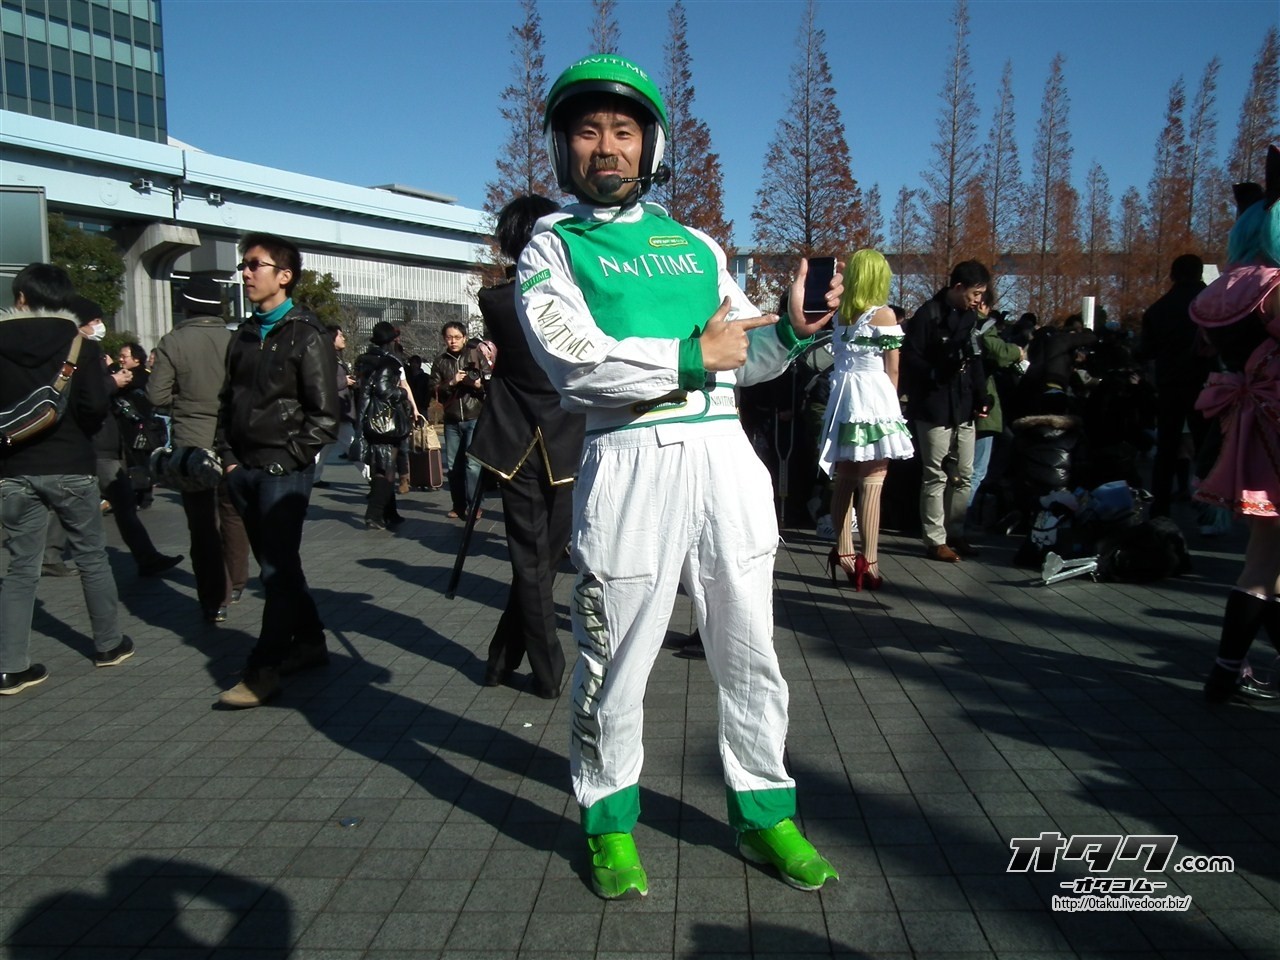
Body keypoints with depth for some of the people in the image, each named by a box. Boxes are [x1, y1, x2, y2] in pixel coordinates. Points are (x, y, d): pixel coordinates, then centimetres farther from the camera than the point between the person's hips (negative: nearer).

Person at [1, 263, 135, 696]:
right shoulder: (80, 346, -5)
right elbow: (95, 407, -14)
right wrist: (80, 433, 6)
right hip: (70, 466, -2)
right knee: (92, 558, 12)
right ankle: (108, 644, 22)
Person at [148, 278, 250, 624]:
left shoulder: (172, 342, -9)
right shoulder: (235, 341, -7)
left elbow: (157, 396, -9)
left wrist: (185, 394, 11)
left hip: (192, 445, -2)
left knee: (203, 524, 5)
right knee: (233, 517, 19)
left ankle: (214, 601, 5)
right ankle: (234, 585, 31)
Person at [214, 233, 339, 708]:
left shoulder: (307, 336, -7)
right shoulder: (244, 336, 15)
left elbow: (323, 416, -11)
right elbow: (228, 402, 19)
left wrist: (287, 460, -12)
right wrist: (228, 456, 8)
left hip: (284, 472, -7)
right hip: (244, 470, 7)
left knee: (278, 569, -5)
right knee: (274, 564, 13)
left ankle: (263, 671, 0)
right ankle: (309, 643, 27)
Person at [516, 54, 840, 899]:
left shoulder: (698, 247, 20)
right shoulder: (553, 247, 7)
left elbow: (743, 360, 17)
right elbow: (574, 358, -10)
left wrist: (790, 332, -2)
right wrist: (690, 358, -9)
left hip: (724, 456, 4)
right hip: (629, 459, -4)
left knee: (750, 657, 11)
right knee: (615, 666, 5)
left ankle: (764, 814, 29)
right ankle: (610, 824, 26)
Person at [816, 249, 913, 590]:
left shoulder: (839, 314, 9)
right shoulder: (884, 314, -5)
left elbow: (839, 357, 6)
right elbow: (892, 371, -3)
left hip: (842, 396, 6)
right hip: (874, 397, -6)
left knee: (844, 481, 11)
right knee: (872, 484, -6)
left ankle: (843, 553, 17)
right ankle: (869, 563, -7)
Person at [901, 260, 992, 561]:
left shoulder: (969, 316, 12)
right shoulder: (928, 315, -10)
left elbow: (975, 361, 17)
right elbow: (909, 358, -15)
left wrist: (981, 398, 9)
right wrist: (937, 374, -27)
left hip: (963, 409, 7)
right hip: (934, 409, -7)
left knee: (964, 475, 11)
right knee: (936, 476, -2)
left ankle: (954, 533, 23)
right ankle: (935, 540, 5)